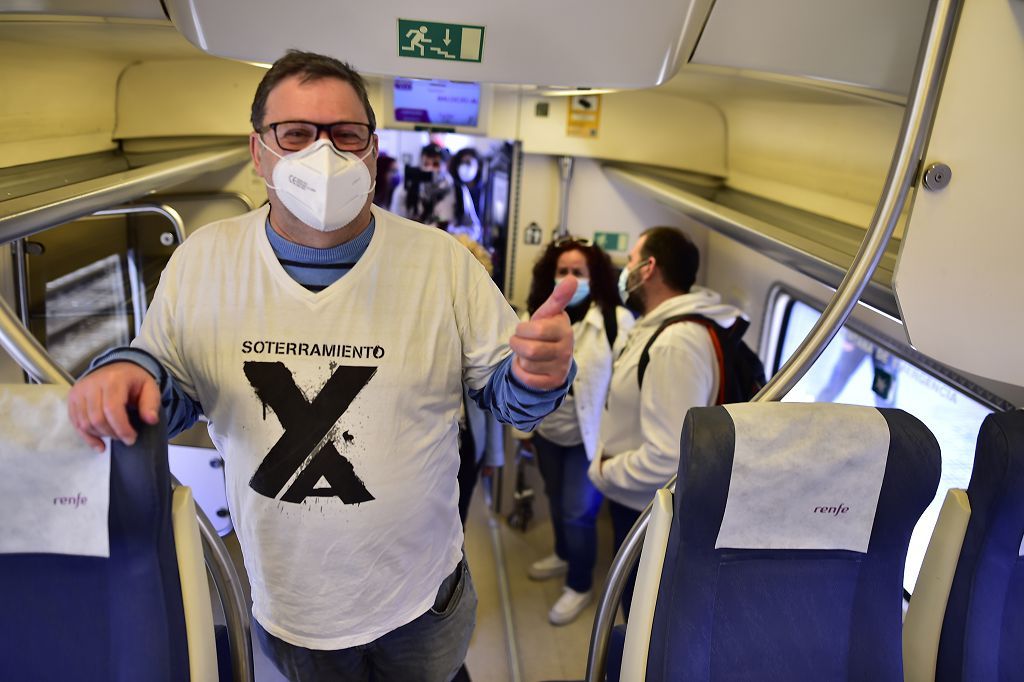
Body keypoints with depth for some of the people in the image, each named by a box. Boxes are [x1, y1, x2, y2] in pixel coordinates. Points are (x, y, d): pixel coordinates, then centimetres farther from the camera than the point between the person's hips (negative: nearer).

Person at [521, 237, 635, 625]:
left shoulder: (617, 321, -19)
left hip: (589, 438, -6)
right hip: (548, 434, 6)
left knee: (578, 513, 3)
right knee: (556, 501, 23)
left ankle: (580, 586, 25)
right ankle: (564, 555, 49)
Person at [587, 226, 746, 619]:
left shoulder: (676, 343, -30)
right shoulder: (658, 326, 5)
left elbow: (669, 459, -35)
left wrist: (603, 473, -20)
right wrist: (608, 460, 4)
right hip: (637, 503, 10)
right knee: (635, 606, 28)